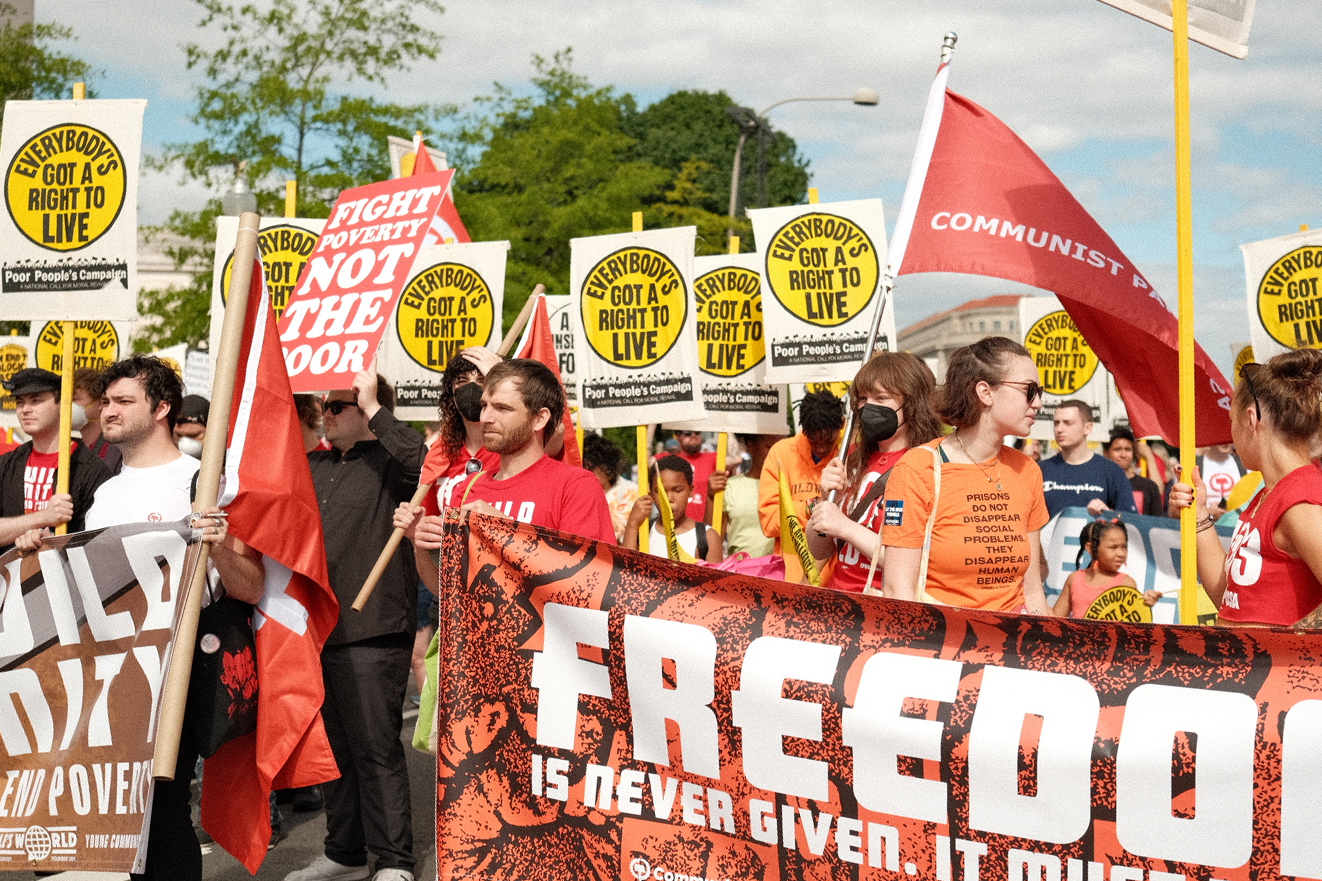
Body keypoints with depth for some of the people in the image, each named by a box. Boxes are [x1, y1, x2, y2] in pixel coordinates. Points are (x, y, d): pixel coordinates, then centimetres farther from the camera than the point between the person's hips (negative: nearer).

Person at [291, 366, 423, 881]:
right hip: (316, 628, 8)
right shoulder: (312, 465, 18)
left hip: (371, 630, -8)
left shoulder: (389, 462, -5)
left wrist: (374, 407, -19)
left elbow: (420, 462, -27)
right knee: (333, 747, 15)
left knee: (375, 748, -7)